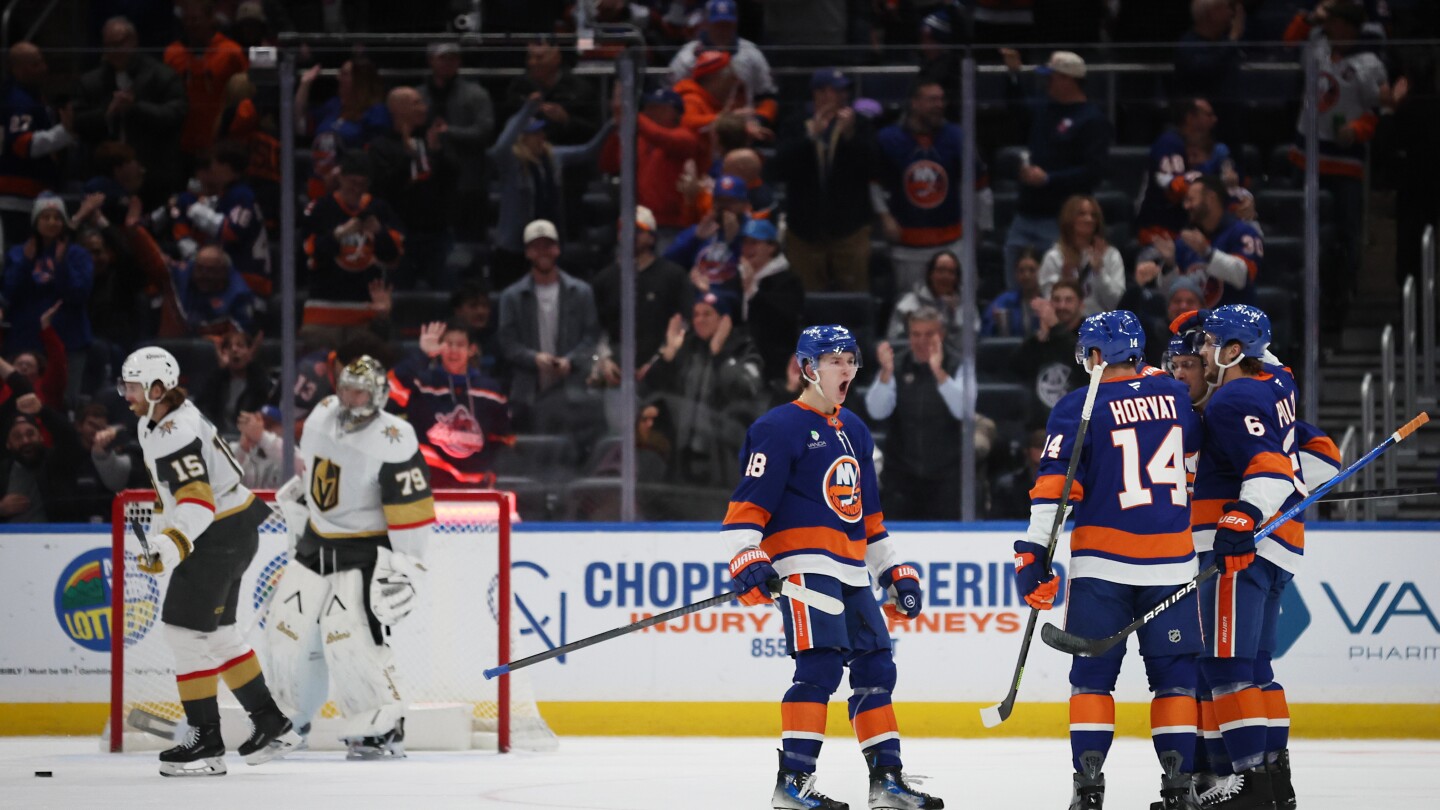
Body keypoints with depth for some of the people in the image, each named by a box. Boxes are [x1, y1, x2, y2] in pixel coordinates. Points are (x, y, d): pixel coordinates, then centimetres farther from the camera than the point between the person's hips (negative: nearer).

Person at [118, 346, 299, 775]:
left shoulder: (176, 433, -23)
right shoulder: (152, 424, 11)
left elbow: (197, 498, -33)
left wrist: (174, 543, -46)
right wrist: (157, 537, 29)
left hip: (220, 534, -11)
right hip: (228, 531, 11)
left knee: (187, 628, -9)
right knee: (217, 632, 17)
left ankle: (206, 742, -5)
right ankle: (271, 724, 23)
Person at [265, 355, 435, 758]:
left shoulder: (393, 443, -21)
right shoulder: (320, 418, 1)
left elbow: (412, 508, -21)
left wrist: (406, 568, -22)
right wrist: (296, 518, 24)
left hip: (366, 550, -7)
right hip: (316, 542, 7)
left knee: (349, 637, -20)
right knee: (288, 630, 9)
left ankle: (383, 729, -10)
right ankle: (292, 720, 28)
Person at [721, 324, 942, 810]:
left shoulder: (854, 431, 21)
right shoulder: (779, 428, -6)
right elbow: (747, 506, -12)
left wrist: (894, 571, 25)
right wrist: (746, 560, -25)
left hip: (851, 571, 9)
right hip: (804, 565, -9)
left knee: (875, 668, 8)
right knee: (821, 665, -20)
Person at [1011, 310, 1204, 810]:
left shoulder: (1079, 408, -5)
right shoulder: (1174, 395, 7)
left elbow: (1055, 487, -10)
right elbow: (1195, 442, 27)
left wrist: (1033, 553, -9)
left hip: (1102, 559, -3)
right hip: (1171, 559, 3)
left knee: (1093, 673, 4)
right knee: (1173, 673, 8)